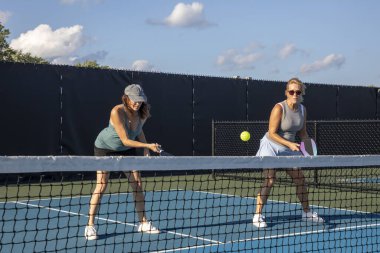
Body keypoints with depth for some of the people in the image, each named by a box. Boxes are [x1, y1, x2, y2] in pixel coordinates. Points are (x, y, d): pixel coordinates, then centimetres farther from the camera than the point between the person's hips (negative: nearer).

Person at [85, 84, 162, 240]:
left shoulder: (142, 114, -15)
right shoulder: (117, 112, -33)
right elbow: (125, 140, -33)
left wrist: (145, 151, 1)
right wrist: (148, 145, -41)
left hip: (127, 150, 5)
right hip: (105, 147, -5)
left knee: (137, 185, 0)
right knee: (101, 186, -11)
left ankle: (143, 223, 11)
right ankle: (90, 226, -3)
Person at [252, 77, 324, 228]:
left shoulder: (302, 109, 0)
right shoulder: (279, 108, -20)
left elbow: (302, 132, 10)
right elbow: (272, 133, -21)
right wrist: (289, 144, -28)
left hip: (290, 148, 6)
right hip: (271, 146, -6)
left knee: (300, 179, 7)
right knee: (269, 180, -16)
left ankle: (306, 212, 24)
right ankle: (258, 216, -9)